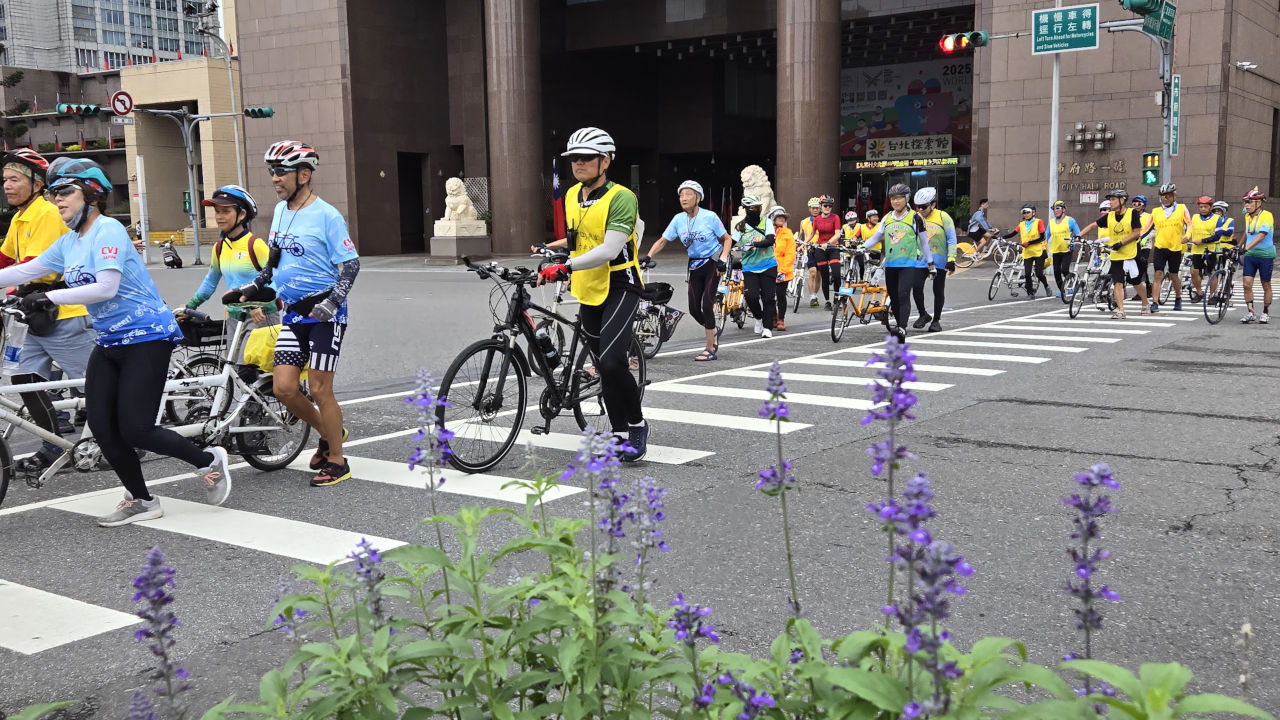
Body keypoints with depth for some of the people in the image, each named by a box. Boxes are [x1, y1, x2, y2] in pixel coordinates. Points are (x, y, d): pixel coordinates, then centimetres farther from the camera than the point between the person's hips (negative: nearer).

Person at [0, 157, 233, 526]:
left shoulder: (108, 230, -14)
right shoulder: (68, 242, 11)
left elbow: (106, 287, -24)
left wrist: (50, 297, -23)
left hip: (146, 338, -8)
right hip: (109, 342, 8)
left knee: (135, 430, -10)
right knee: (101, 427, 1)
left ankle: (210, 461, 12)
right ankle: (141, 501, 17)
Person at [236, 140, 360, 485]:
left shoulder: (326, 215, -12)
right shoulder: (280, 210, 10)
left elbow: (350, 264, -13)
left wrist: (332, 302, -25)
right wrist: (252, 288, 14)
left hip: (325, 314, -7)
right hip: (293, 313, 7)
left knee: (319, 390, -4)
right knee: (283, 388, 2)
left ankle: (337, 461, 11)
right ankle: (328, 432, 26)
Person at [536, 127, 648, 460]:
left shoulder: (621, 198, -17)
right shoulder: (572, 195, 6)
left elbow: (609, 250, -28)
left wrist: (565, 267, -35)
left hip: (619, 286, -7)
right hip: (588, 292, 7)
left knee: (611, 361, -21)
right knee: (604, 366, 10)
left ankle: (638, 424, -2)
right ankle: (620, 433, 20)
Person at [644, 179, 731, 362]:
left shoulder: (709, 217, -12)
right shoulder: (678, 219, -2)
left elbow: (726, 239, -3)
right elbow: (662, 240, 0)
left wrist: (723, 260, -17)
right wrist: (647, 256, -14)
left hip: (712, 264, -5)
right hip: (695, 266, 5)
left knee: (707, 306, -12)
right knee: (694, 309, 1)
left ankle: (710, 349, -4)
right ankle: (713, 337, 27)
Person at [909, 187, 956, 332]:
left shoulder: (943, 217, -5)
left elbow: (951, 239, -5)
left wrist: (951, 259, -12)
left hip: (939, 261, -2)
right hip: (920, 259, 2)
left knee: (938, 291, 5)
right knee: (917, 287, -12)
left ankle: (936, 320, 19)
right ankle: (923, 315, 9)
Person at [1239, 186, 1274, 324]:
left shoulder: (1267, 216, -14)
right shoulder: (1247, 216, 6)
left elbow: (1261, 235, -27)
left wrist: (1247, 247, -37)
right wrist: (1239, 246, 30)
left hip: (1266, 255, -5)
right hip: (1250, 255, 5)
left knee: (1266, 285, 7)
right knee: (1247, 284, -7)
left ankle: (1266, 313, 19)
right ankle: (1250, 312, 1)